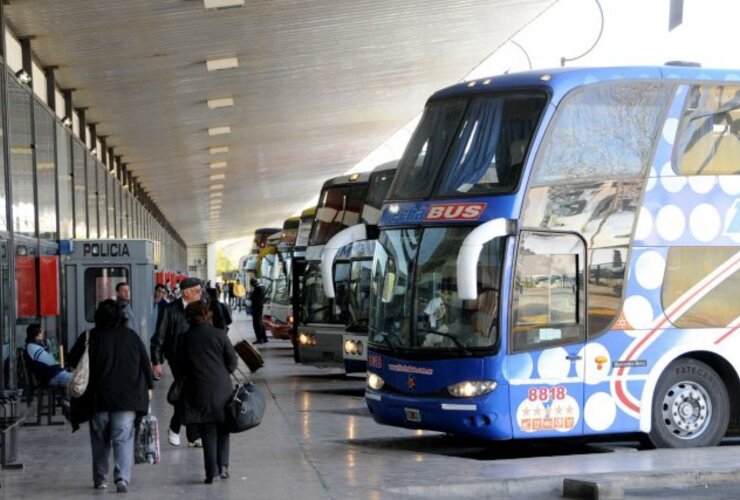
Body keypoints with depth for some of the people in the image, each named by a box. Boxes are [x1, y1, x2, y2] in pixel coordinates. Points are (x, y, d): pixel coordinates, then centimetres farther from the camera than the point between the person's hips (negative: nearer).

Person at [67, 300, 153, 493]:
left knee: (100, 440, 13)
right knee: (124, 439, -1)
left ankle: (100, 479, 20)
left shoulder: (89, 337, -3)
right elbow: (145, 363, 7)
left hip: (98, 397, 0)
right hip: (128, 397, 0)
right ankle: (122, 477, -17)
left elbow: (73, 361, 4)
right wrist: (148, 386, 18)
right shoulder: (131, 336, 2)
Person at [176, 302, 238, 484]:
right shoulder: (219, 334, -4)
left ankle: (211, 472, 1)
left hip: (198, 391, 0)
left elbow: (181, 367, 1)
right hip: (222, 388, 0)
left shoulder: (184, 339, -1)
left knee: (207, 432, 5)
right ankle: (223, 466, 6)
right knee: (222, 429, 14)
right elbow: (232, 361, -2)